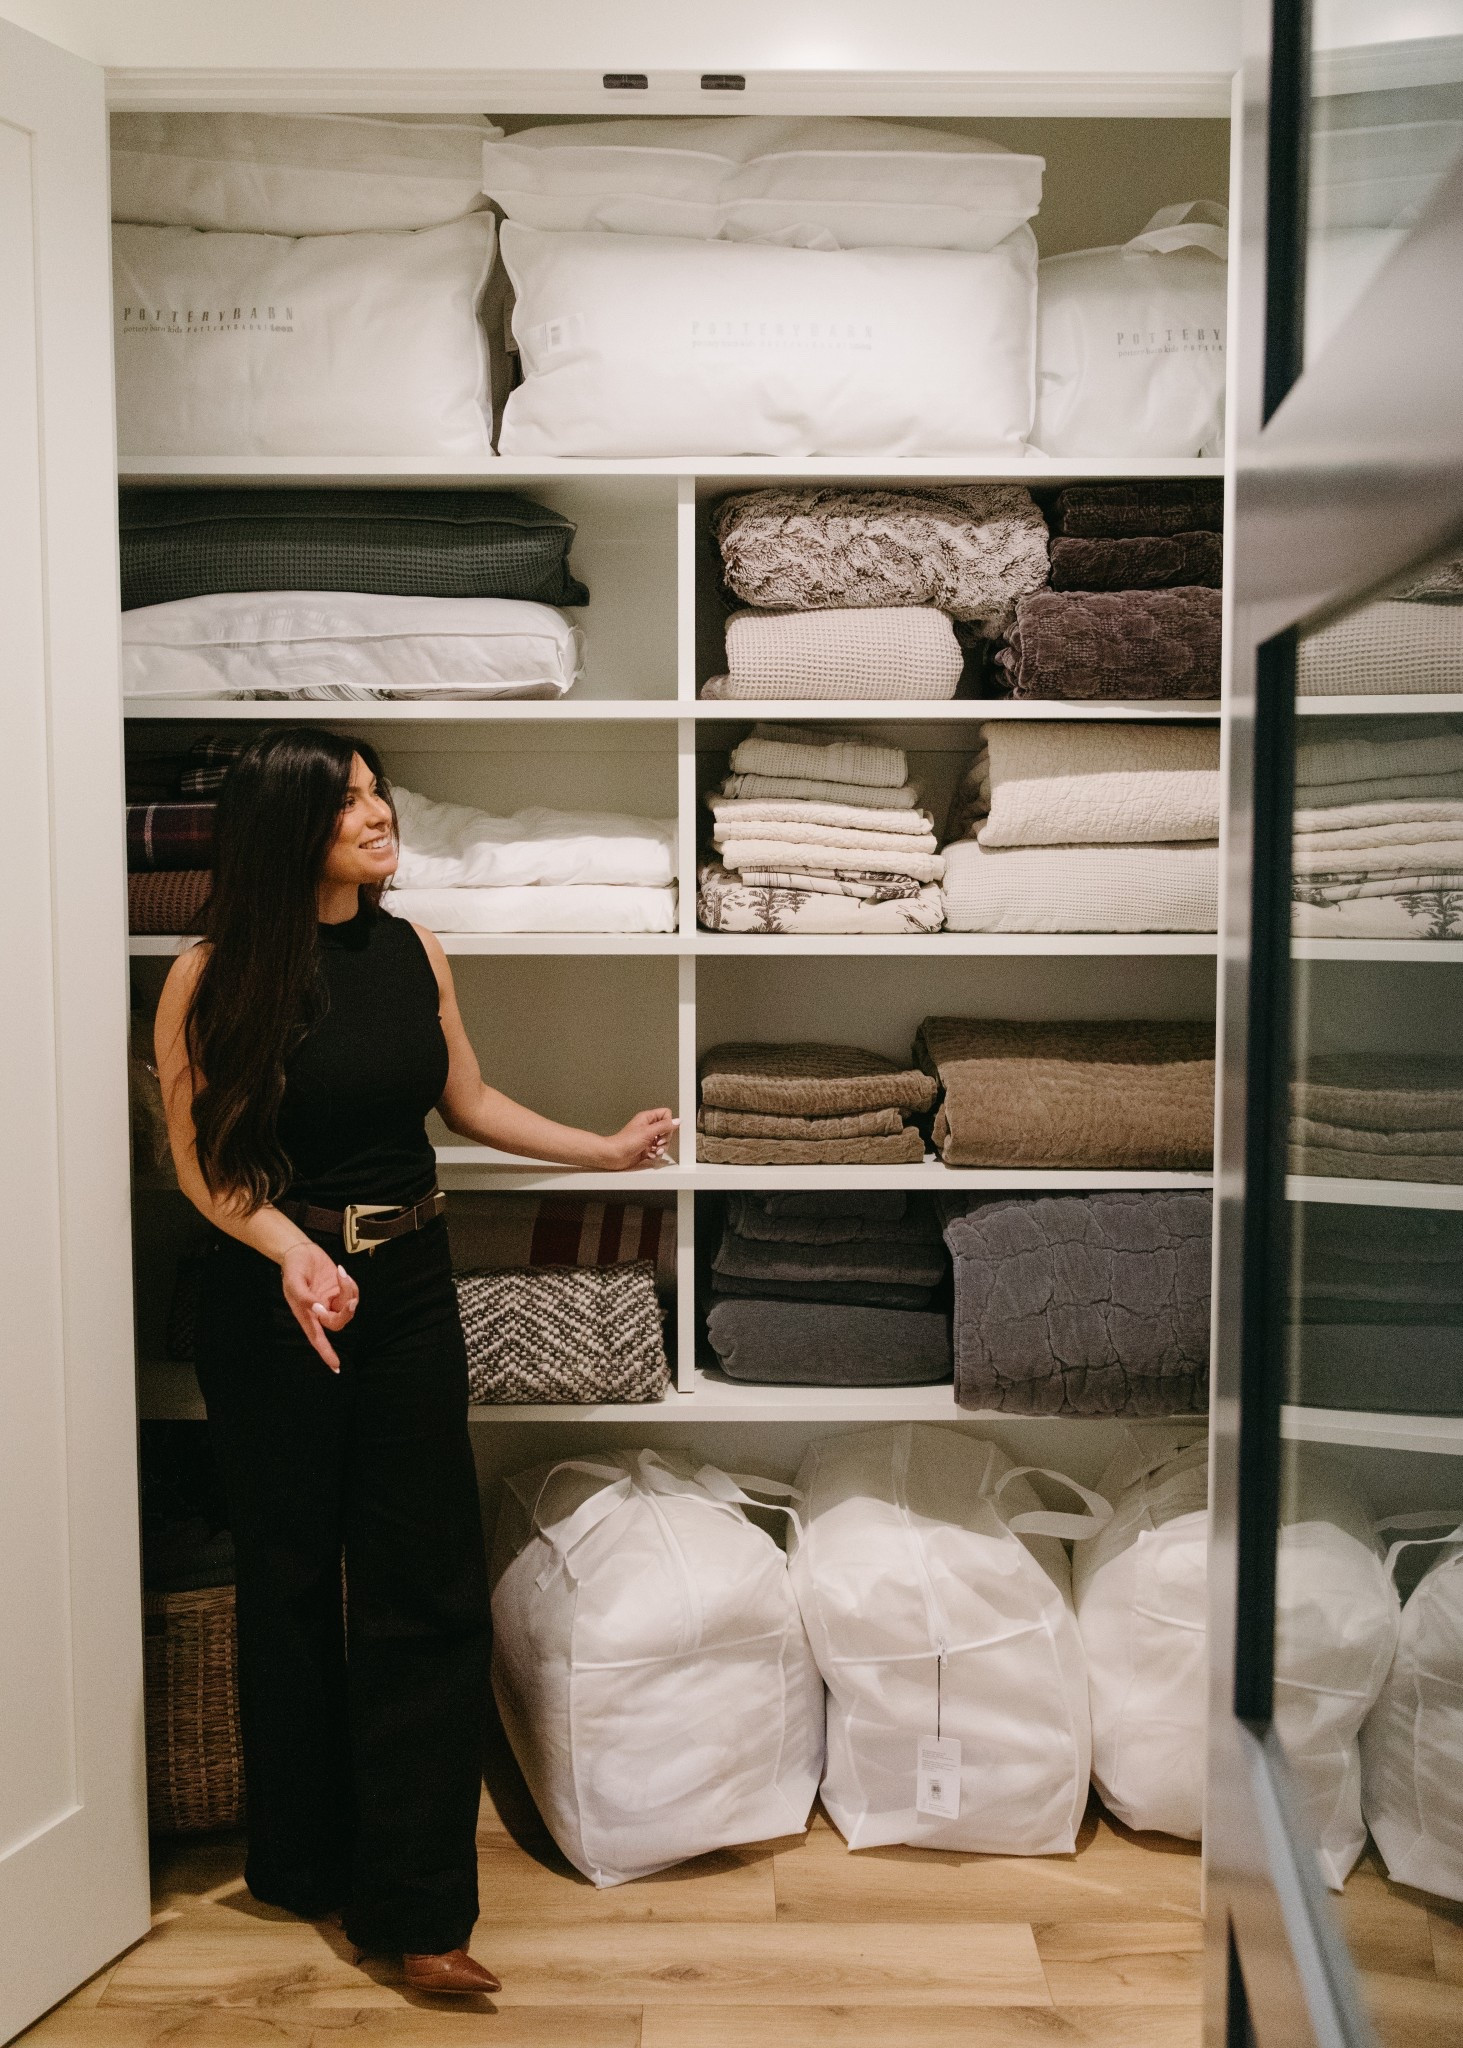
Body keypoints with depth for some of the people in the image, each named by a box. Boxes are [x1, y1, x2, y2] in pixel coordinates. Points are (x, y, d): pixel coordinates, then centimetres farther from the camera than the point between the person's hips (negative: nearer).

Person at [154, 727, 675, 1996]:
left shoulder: (414, 952, 2)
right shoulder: (217, 976, -10)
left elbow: (469, 1102, 13)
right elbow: (201, 1159, -11)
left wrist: (606, 1151, 8)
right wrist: (289, 1249, -27)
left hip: (408, 1284, 4)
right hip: (270, 1299, -3)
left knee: (426, 1588, 2)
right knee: (292, 1582, 10)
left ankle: (414, 1904, 11)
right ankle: (303, 1866, 30)